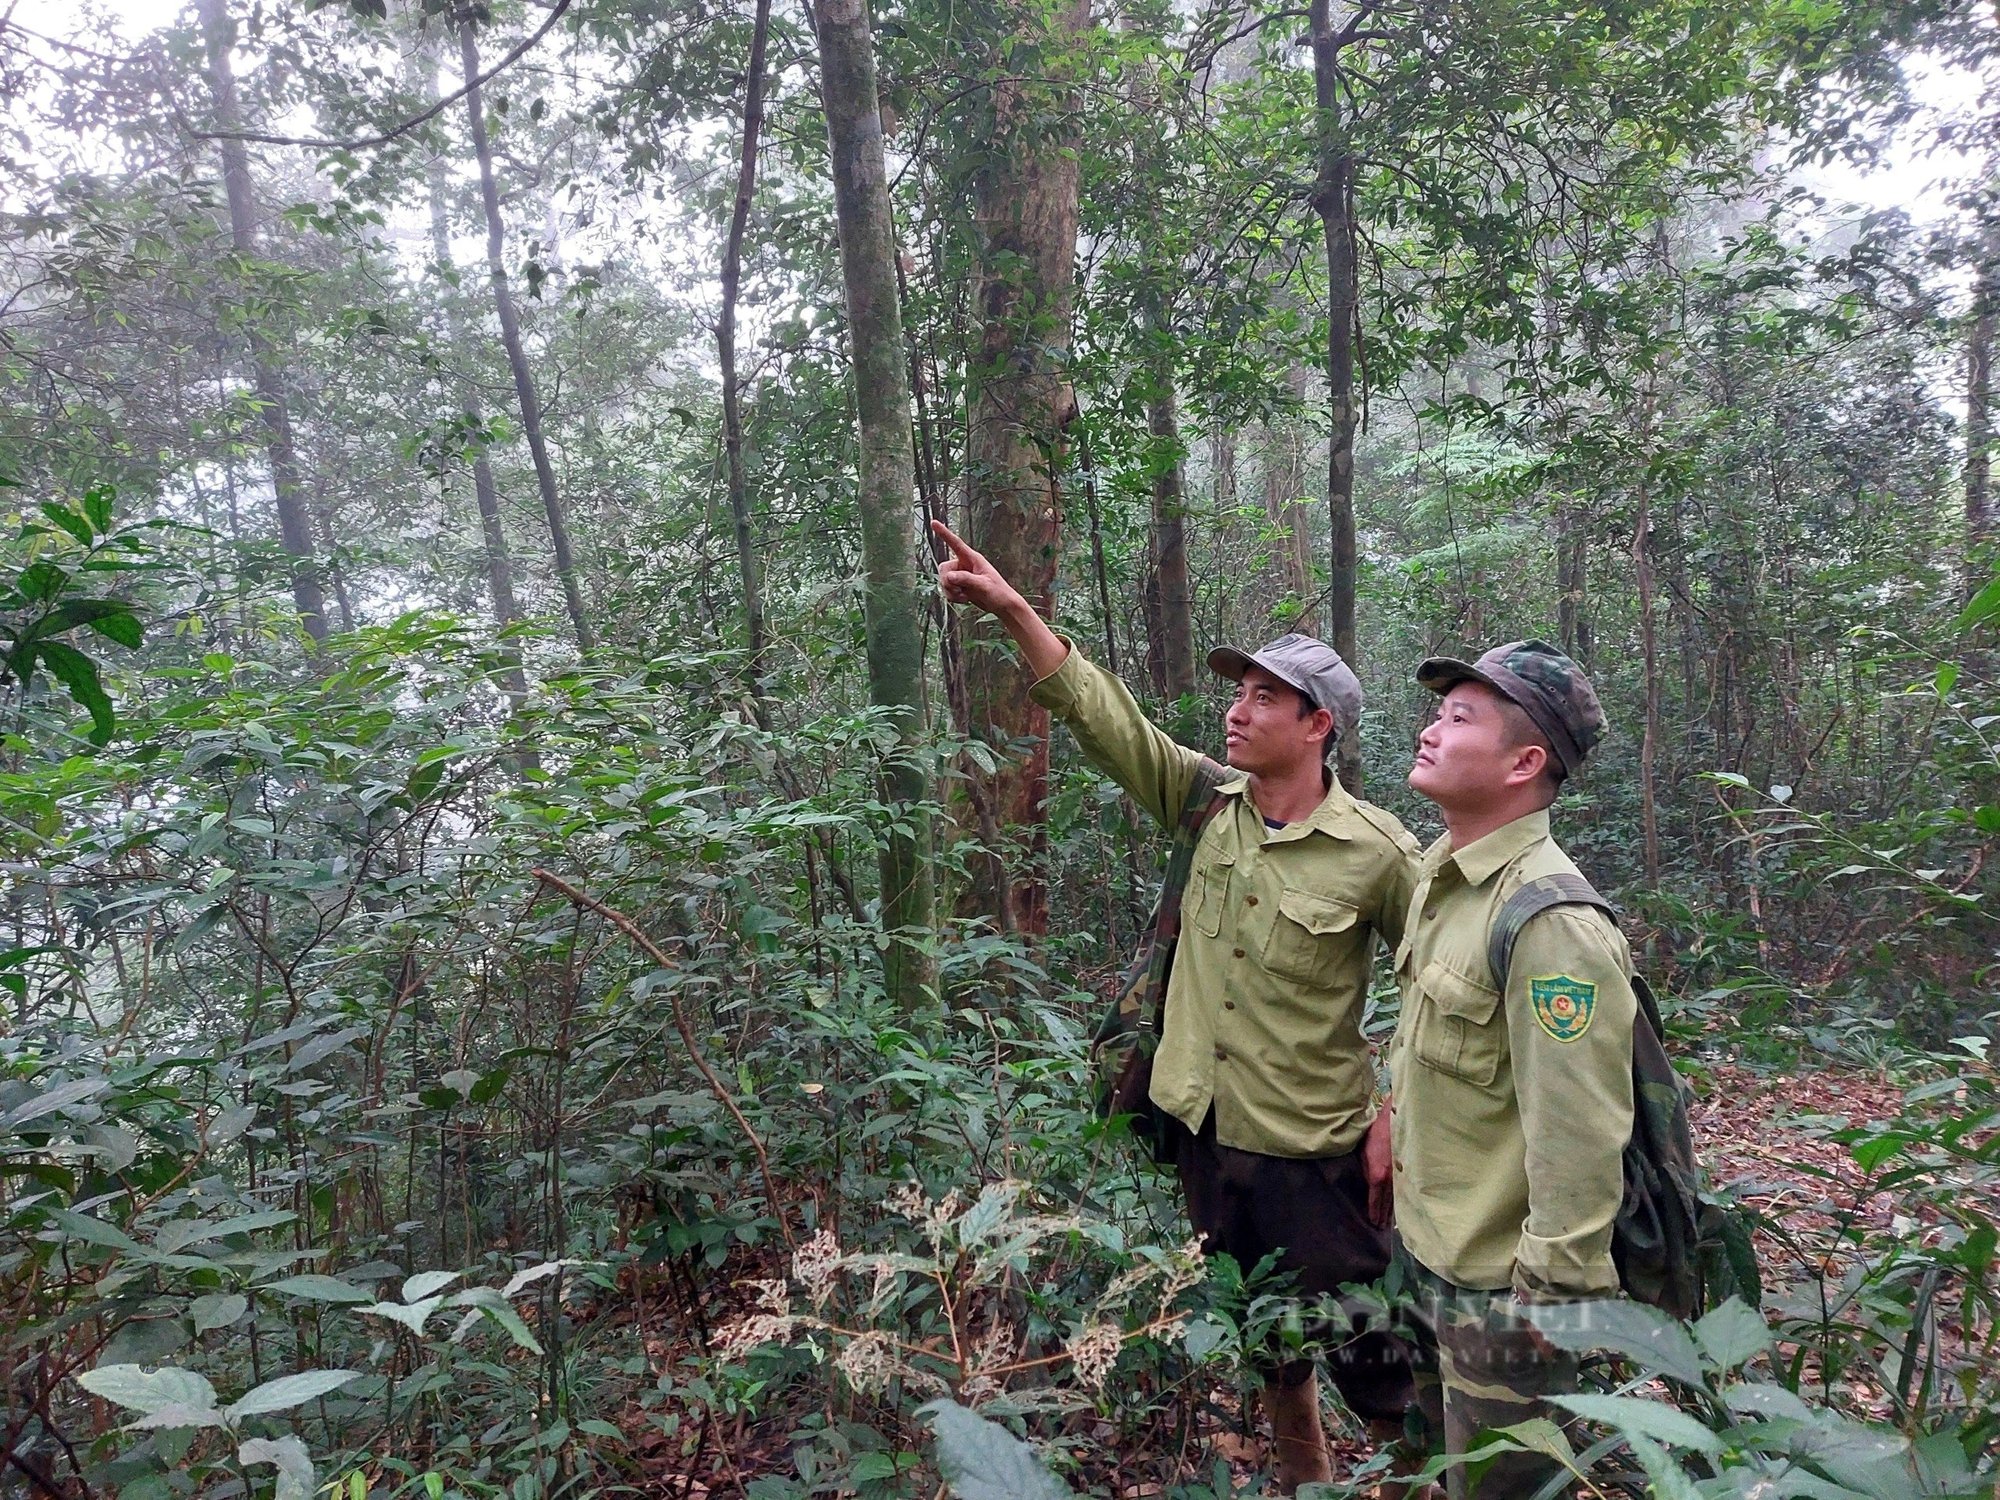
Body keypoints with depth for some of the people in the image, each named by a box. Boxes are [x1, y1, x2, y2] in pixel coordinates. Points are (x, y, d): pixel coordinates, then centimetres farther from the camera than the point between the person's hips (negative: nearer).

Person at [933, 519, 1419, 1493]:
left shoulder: (1376, 853, -15)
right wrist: (1010, 608, -14)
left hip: (1315, 1151, -5)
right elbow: (1101, 713, -7)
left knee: (1367, 1357, 9)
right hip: (1206, 1131, 5)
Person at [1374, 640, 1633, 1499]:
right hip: (1424, 1250, 9)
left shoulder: (1552, 921, -27)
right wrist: (1394, 1112, 19)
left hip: (1499, 1290, -8)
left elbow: (1578, 1136, -26)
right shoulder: (1439, 866, 1)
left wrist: (1556, 1293, -20)